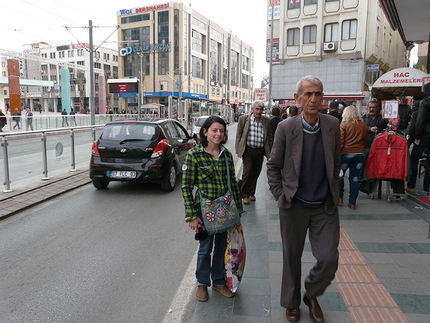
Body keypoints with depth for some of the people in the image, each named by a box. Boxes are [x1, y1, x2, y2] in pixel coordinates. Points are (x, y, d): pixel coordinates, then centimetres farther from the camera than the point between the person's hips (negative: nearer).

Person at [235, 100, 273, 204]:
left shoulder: (266, 121, 5)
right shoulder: (243, 119, -2)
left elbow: (269, 137, 12)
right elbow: (238, 135, 2)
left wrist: (269, 151, 10)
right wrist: (238, 150, -2)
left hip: (260, 151, 3)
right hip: (248, 150, -3)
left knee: (256, 172, 9)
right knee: (247, 171, -7)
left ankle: (251, 193, 25)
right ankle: (244, 194, 8)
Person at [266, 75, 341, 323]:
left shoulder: (333, 126, -4)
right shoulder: (286, 128, -11)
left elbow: (336, 164, 9)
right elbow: (273, 166, -2)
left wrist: (333, 192, 7)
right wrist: (280, 196, -5)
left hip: (326, 207, 2)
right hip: (294, 206, -2)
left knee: (329, 259, 2)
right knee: (292, 258, 13)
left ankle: (312, 295, 34)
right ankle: (292, 303, 38)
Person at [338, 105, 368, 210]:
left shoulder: (344, 124, -8)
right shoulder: (363, 125, 4)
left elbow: (340, 142, -10)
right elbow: (365, 141, 10)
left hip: (346, 154, -4)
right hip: (360, 154, 4)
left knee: (340, 175, 14)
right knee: (354, 178, 7)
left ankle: (340, 198, 15)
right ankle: (352, 202, 10)